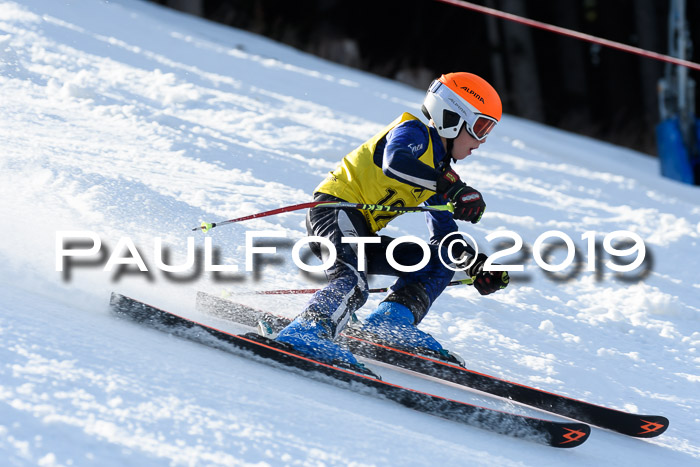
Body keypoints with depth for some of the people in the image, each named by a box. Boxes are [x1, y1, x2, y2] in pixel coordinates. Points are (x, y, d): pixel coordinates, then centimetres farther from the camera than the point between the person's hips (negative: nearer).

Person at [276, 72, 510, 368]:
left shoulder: (439, 171, 21)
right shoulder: (413, 132, -5)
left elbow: (444, 236, 23)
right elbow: (395, 161, -30)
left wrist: (477, 266, 6)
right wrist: (453, 188, -35)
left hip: (361, 235, 10)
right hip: (334, 210, -10)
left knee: (440, 260, 8)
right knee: (353, 283, -35)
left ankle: (389, 324, -7)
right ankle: (307, 331, -53)